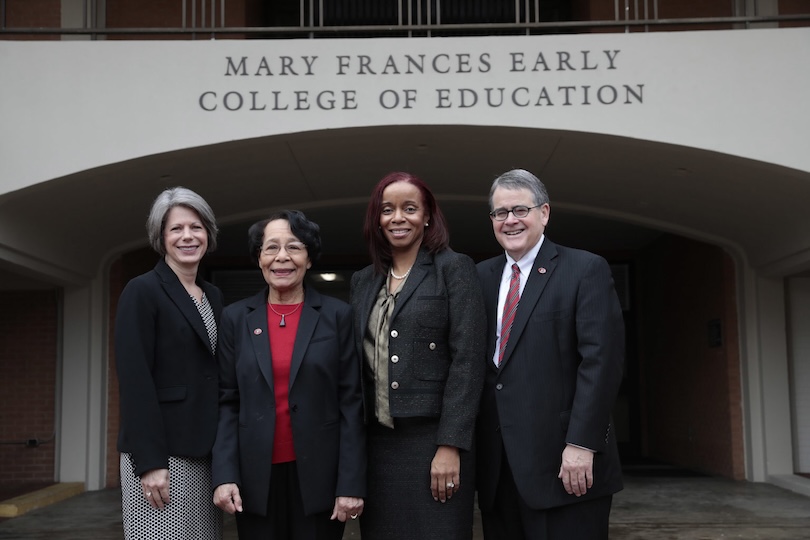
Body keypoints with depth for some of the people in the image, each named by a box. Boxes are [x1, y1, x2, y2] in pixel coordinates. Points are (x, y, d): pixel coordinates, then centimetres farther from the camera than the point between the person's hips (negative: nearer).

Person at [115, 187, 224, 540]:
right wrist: (149, 462, -19)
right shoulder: (142, 291, -6)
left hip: (205, 452, 7)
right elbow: (134, 380, -13)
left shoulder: (213, 297, 14)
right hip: (160, 452, -6)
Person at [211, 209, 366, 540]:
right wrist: (224, 474, -6)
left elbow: (352, 403, -3)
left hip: (319, 474, -1)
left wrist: (352, 483, -8)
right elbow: (227, 401, 4)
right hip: (255, 476, 1)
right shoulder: (235, 318, 5)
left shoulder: (338, 316, 0)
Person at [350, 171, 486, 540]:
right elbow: (356, 364, 14)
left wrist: (450, 445, -15)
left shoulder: (454, 268, -2)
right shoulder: (363, 280, 14)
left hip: (433, 439, -4)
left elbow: (468, 361, -8)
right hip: (376, 442, 5)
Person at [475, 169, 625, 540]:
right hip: (497, 465, 5)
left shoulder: (586, 270, -1)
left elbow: (601, 360, -10)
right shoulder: (482, 277, 14)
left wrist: (581, 443, -17)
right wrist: (469, 445, 6)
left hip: (563, 462, -5)